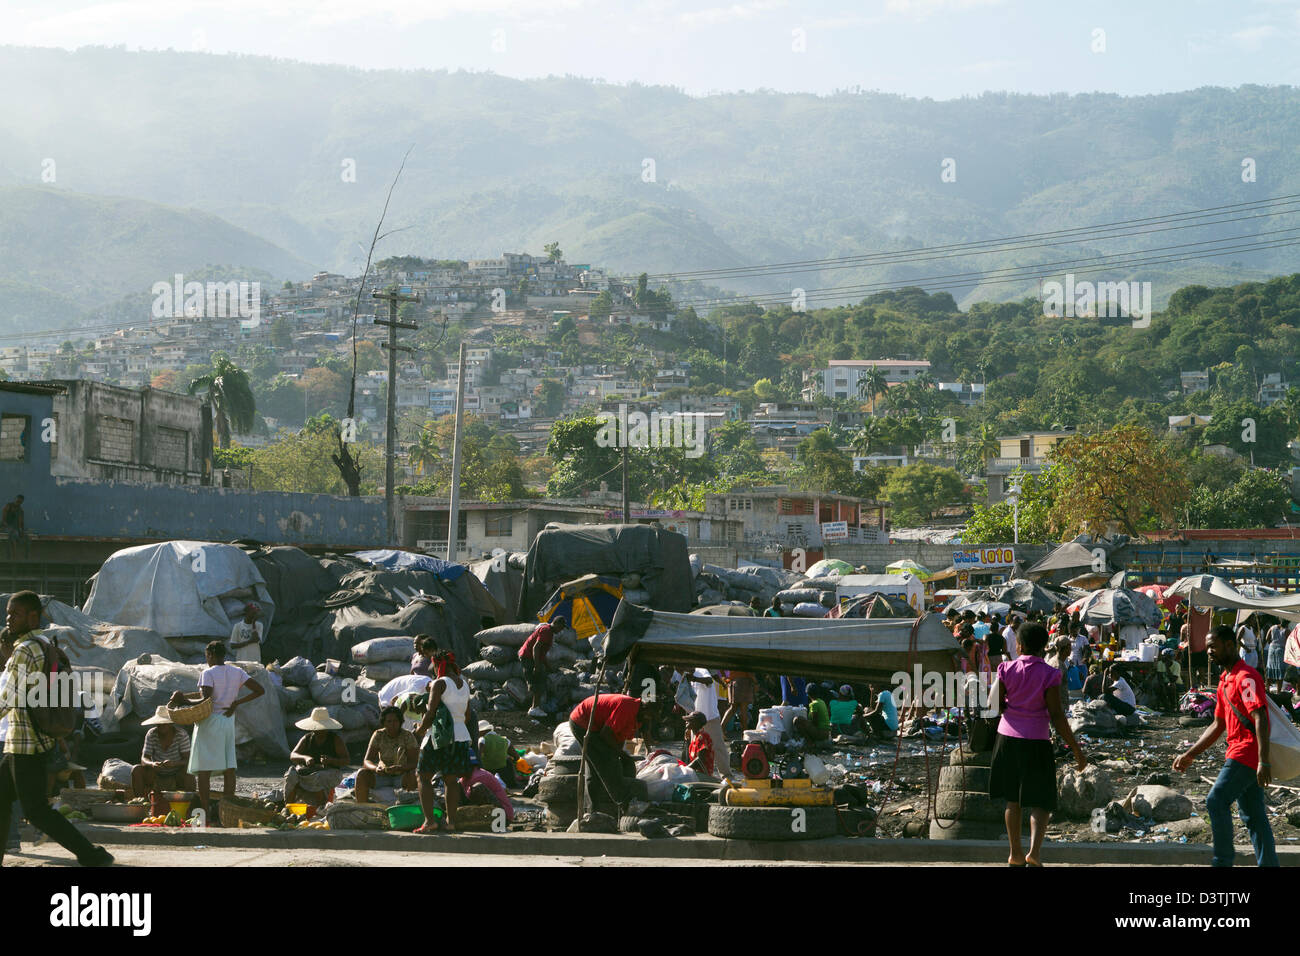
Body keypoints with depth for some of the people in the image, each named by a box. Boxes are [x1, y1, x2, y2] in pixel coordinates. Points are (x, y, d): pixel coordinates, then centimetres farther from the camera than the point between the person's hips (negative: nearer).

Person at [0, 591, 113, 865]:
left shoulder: (24, 650, -16)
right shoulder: (47, 647, 13)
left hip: (25, 743, -10)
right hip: (42, 739, 10)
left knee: (35, 809, -7)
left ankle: (92, 855, -11)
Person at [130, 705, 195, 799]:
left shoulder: (182, 734, -15)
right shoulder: (151, 734, -9)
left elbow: (187, 761, -20)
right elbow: (144, 759, -14)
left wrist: (173, 763, -41)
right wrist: (152, 764, -38)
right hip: (157, 779, 2)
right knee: (136, 770, -24)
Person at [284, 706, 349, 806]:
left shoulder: (335, 739, -2)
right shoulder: (307, 738, 9)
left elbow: (346, 761, -6)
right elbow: (293, 756, 0)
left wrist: (331, 760, -27)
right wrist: (305, 758, -23)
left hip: (330, 772, -3)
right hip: (308, 771, 3)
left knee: (319, 779, -39)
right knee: (292, 776, -28)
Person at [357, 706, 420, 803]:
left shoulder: (408, 736, -12)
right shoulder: (378, 735, -5)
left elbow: (414, 763, -17)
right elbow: (366, 762, -11)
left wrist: (400, 768, -39)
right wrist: (376, 768, -35)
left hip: (402, 776, -2)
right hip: (383, 775, 2)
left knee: (413, 777, -35)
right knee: (361, 774, -24)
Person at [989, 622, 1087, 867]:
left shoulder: (1007, 669, -3)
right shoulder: (1049, 674, -9)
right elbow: (1056, 716, -12)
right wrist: (1076, 749, -7)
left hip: (1008, 736, 3)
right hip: (1036, 740, -3)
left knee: (1012, 798, 16)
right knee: (1040, 800, 2)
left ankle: (1015, 853, 19)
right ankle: (1034, 851, -19)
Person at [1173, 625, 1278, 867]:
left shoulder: (1246, 677, -12)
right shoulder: (1225, 681, 19)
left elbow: (1260, 718, -21)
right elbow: (1218, 725, 25)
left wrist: (1263, 762, -28)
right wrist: (1190, 754, 23)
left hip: (1247, 752, -10)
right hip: (1238, 753, 10)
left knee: (1216, 801, -14)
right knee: (1254, 817, 8)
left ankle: (1223, 860, -10)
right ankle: (1268, 863, 9)